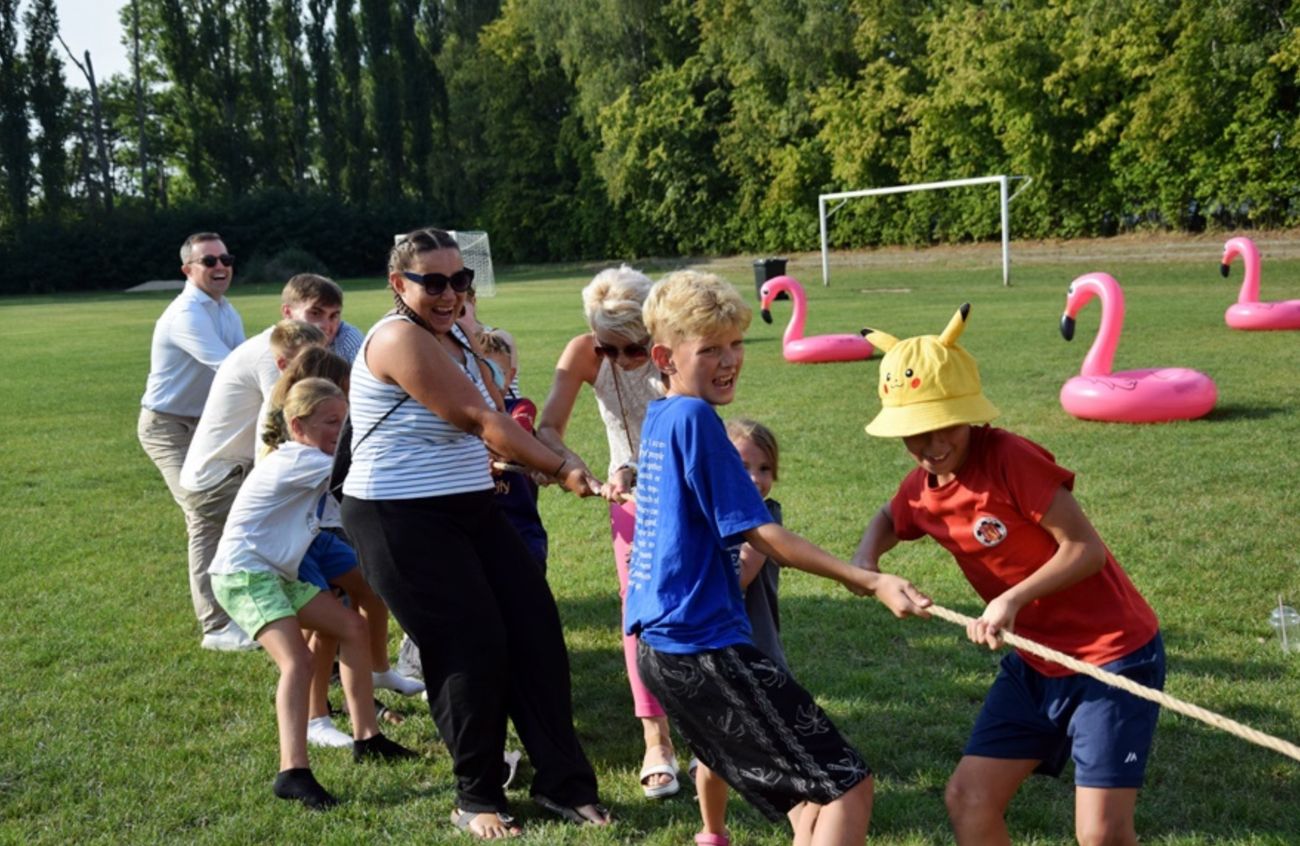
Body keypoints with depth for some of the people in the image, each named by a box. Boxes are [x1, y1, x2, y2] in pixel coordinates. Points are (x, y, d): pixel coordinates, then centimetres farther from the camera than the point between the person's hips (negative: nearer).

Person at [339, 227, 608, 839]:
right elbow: (477, 419, -20)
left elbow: (486, 421, 11)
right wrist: (560, 468, -15)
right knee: (470, 648, -6)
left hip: (471, 509, 9)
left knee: (535, 629, 3)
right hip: (402, 521, -9)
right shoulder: (400, 337, -18)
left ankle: (562, 782, 12)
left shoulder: (454, 336, 12)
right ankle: (477, 799, 13)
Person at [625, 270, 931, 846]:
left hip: (659, 647, 10)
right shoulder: (694, 417, -14)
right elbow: (760, 534, -16)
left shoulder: (657, 417, 13)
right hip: (705, 648, -10)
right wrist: (869, 583, -17)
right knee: (847, 788, -9)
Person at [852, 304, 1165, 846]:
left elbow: (1085, 548, -20)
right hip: (1034, 663, 7)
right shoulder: (921, 490, -1)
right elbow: (887, 520, 22)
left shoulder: (1010, 458, -22)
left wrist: (1012, 600, -28)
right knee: (967, 800, 4)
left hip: (1113, 655, -7)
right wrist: (866, 563, 3)